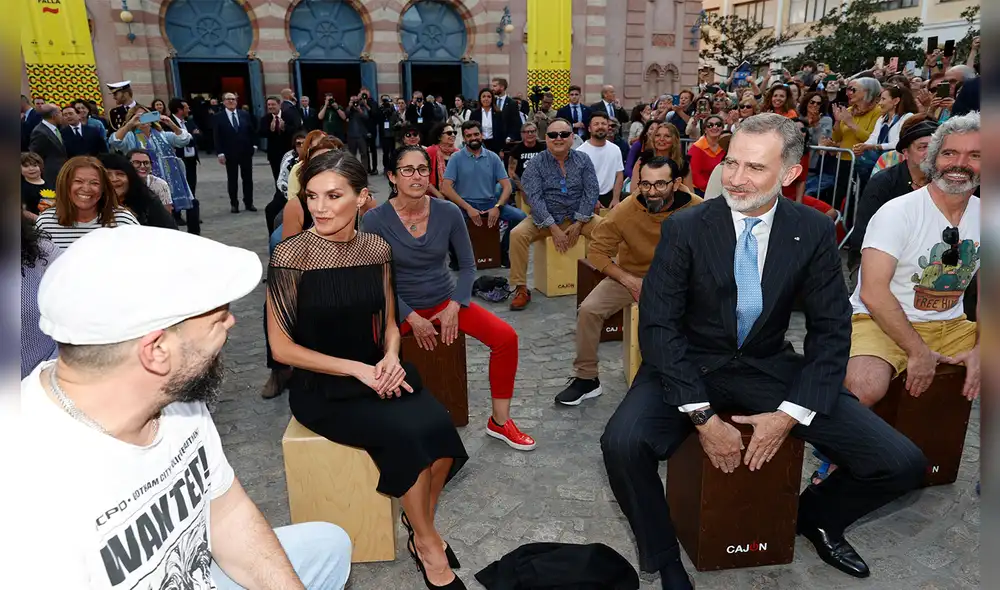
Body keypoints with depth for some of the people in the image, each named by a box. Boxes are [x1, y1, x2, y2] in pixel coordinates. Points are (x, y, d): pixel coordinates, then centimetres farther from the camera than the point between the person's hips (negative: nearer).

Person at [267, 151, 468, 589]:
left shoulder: (377, 248, 0)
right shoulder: (291, 256, -13)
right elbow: (282, 347, -10)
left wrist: (391, 359, -10)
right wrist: (355, 369, -17)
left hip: (378, 371, 4)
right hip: (321, 386, -4)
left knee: (437, 425, -23)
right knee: (405, 432, -27)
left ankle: (422, 529, 4)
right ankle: (428, 546, -1)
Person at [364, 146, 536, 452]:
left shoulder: (449, 212, -7)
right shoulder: (375, 220, -13)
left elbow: (467, 265, 2)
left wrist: (454, 306, -12)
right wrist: (412, 318, -15)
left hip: (446, 300, 2)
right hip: (399, 307, -2)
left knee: (506, 337, -14)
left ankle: (499, 422, 5)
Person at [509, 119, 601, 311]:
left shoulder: (583, 160, 2)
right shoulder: (536, 163, -4)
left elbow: (592, 192, -3)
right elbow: (534, 197, -13)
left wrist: (579, 224, -14)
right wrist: (554, 228, -21)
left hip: (577, 217, 1)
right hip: (544, 218, -1)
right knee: (517, 234, -27)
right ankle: (521, 289, -17)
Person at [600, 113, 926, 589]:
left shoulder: (814, 232, -5)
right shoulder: (685, 228, -12)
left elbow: (831, 330, -1)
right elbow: (657, 324, -14)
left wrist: (790, 414, -13)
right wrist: (702, 415, -20)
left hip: (769, 369, 3)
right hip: (691, 367, -2)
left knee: (902, 463, -9)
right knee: (622, 444, -30)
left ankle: (814, 516, 25)